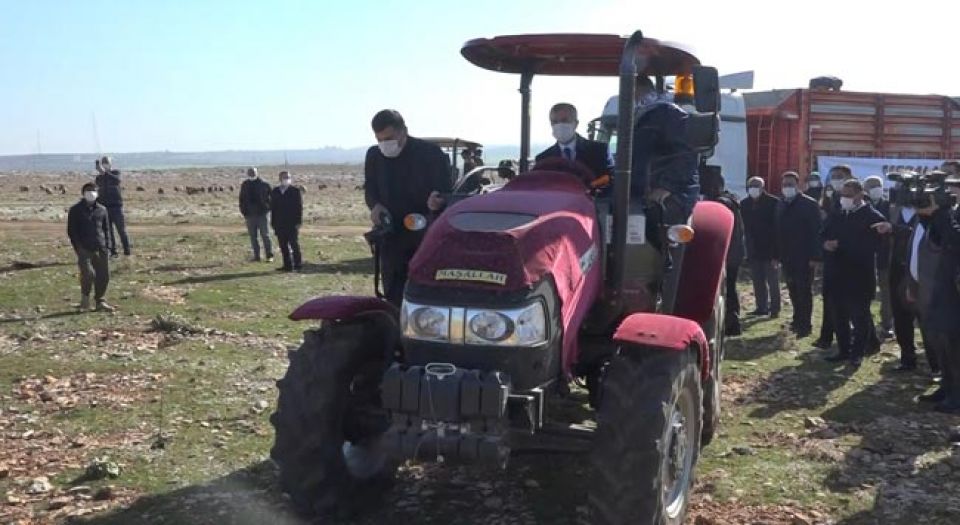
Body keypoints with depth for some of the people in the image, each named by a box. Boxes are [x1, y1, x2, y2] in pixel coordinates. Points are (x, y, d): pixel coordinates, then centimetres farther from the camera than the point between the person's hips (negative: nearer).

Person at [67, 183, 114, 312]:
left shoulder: (102, 209, 14)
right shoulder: (75, 210, 3)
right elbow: (71, 230, 2)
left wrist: (107, 246, 9)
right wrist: (78, 247, -8)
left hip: (100, 249, 4)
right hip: (84, 249, -4)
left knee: (103, 275, 2)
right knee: (88, 273, -18)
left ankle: (100, 301, 15)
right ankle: (85, 296, 7)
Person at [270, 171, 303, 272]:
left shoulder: (295, 191, 0)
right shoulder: (275, 192, 12)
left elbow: (299, 206, -3)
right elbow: (272, 208, 13)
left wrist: (298, 221, -10)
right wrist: (273, 222, 8)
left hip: (292, 223, -4)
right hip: (279, 224, 4)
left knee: (294, 244, -1)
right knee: (283, 245, 5)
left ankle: (298, 264, 5)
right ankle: (287, 265, 9)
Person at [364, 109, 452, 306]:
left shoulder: (431, 154, -8)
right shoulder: (374, 156, 5)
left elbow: (446, 193, -5)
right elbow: (370, 189, 16)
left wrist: (436, 201, -29)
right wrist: (375, 205, -6)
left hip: (427, 238, -4)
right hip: (391, 237, 4)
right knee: (393, 296, 6)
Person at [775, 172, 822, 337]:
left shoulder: (809, 204, -7)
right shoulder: (781, 205, 11)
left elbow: (816, 231, -12)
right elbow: (777, 231, 13)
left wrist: (814, 256, -17)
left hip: (804, 257, -6)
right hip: (787, 256, 6)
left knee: (804, 291, -2)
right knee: (793, 291, 12)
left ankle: (805, 324, 2)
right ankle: (798, 320, 22)